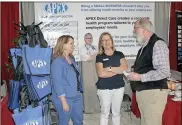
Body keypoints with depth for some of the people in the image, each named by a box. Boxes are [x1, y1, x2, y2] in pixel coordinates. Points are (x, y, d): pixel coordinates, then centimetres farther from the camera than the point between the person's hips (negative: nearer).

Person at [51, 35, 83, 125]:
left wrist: (80, 90, 14)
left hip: (76, 96, 8)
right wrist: (64, 101, -20)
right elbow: (57, 83, -19)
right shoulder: (57, 61, -16)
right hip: (64, 98, -8)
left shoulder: (71, 59, 8)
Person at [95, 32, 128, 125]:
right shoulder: (99, 57, -3)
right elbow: (101, 73, -16)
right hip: (104, 89, -2)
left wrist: (110, 68, -15)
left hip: (119, 88, 3)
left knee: (116, 112, 15)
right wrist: (118, 70, -11)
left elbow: (125, 68, -9)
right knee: (104, 113, 7)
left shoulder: (119, 54, 5)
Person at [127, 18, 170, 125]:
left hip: (153, 92, -9)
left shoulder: (158, 44, -14)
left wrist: (140, 77, -19)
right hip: (141, 91, 9)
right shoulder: (144, 47, 12)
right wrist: (134, 74, 6)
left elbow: (164, 72, -22)